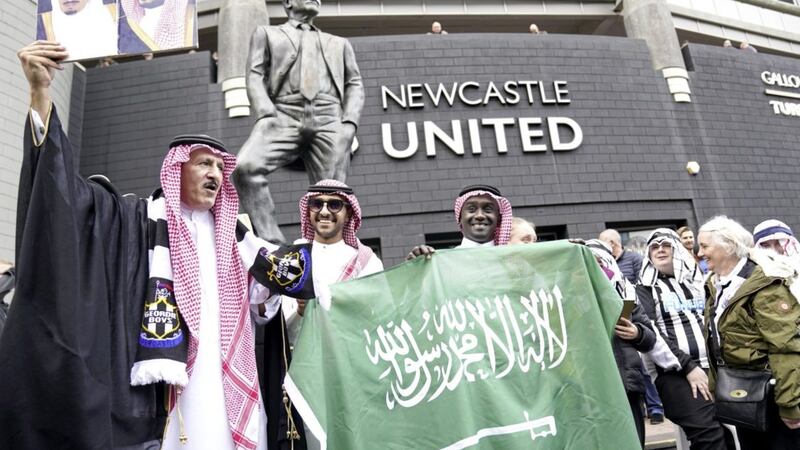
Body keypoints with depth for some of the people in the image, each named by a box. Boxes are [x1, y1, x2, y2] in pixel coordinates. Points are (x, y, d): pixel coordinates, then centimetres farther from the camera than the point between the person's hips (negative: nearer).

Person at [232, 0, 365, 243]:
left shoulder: (339, 43, 32)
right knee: (245, 166, -28)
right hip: (284, 116, -1)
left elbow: (355, 84, 21)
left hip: (329, 119, 2)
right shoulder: (267, 33, 27)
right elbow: (255, 77, 13)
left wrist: (349, 121, 1)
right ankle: (272, 243, -24)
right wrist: (267, 114, -8)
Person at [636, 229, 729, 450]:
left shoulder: (695, 279, 17)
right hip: (676, 374, -4)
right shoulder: (645, 288, 4)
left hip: (712, 367, 5)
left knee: (727, 431, 3)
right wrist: (688, 366, -12)